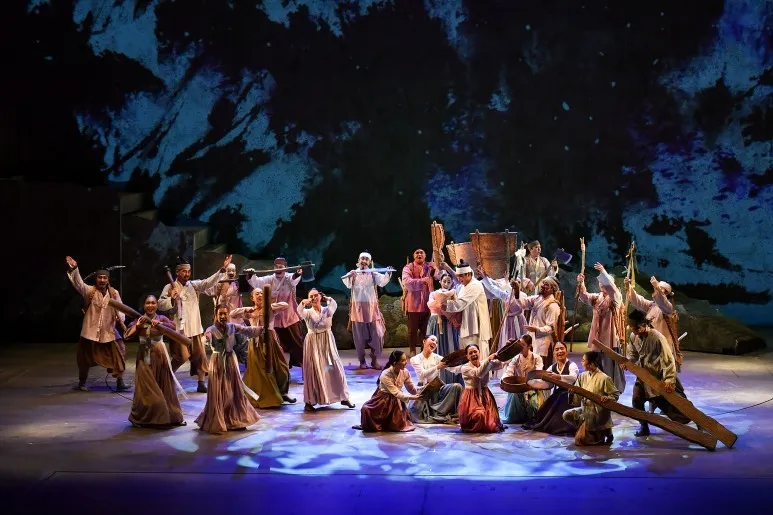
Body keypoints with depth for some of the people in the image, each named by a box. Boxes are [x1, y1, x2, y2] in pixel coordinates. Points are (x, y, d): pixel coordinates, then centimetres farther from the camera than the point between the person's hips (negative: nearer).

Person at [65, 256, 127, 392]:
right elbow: (79, 283, -18)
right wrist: (74, 269, -35)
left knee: (118, 354, -3)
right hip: (90, 331, -1)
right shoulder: (89, 291, -4)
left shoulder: (114, 293, 1)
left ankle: (120, 382, 7)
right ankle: (82, 382, 27)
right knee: (84, 357, 9)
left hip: (108, 331, 1)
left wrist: (121, 320, -22)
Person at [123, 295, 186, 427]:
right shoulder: (138, 320, 1)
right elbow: (126, 335, -9)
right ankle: (141, 418, 14)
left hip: (159, 355, 1)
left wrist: (160, 323, -31)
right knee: (145, 388, 0)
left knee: (165, 387, 7)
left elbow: (173, 327, -17)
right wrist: (137, 325, -20)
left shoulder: (162, 318, 2)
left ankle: (172, 416, 18)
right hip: (144, 356, -1)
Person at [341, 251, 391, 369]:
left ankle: (374, 360, 9)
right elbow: (348, 284, -18)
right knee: (360, 335, 4)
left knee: (376, 333, -2)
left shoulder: (373, 274, 5)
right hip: (358, 307, -1)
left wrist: (388, 274, -34)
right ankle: (362, 361, 13)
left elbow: (382, 281, -14)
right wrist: (349, 277, -40)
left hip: (371, 307, 1)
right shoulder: (353, 273, 2)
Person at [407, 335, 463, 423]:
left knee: (457, 386, -26)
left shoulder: (437, 358, 8)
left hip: (437, 388, 3)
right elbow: (422, 374, -17)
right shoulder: (415, 359, 1)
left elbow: (454, 368, -5)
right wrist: (437, 367, -32)